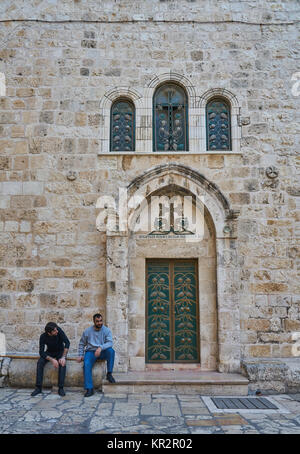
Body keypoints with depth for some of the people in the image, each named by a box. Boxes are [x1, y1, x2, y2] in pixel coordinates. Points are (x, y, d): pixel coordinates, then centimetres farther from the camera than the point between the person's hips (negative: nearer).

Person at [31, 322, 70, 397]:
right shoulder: (43, 337, -23)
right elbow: (41, 352, -22)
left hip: (60, 352, -1)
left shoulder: (59, 330, -26)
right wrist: (52, 360, -35)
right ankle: (38, 387, -18)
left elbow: (67, 342, -26)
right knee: (40, 363, -26)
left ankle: (61, 388, -24)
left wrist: (63, 357, -34)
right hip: (49, 352, 1)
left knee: (62, 363, -31)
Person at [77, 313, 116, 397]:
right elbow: (81, 344, 13)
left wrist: (100, 348, -33)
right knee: (86, 365, -29)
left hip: (102, 352, 0)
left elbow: (110, 342, -17)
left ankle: (109, 374, -19)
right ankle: (89, 389, -25)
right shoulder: (87, 331, 2)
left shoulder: (106, 330, -3)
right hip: (90, 352, 0)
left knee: (111, 350, -32)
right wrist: (80, 355, 2)